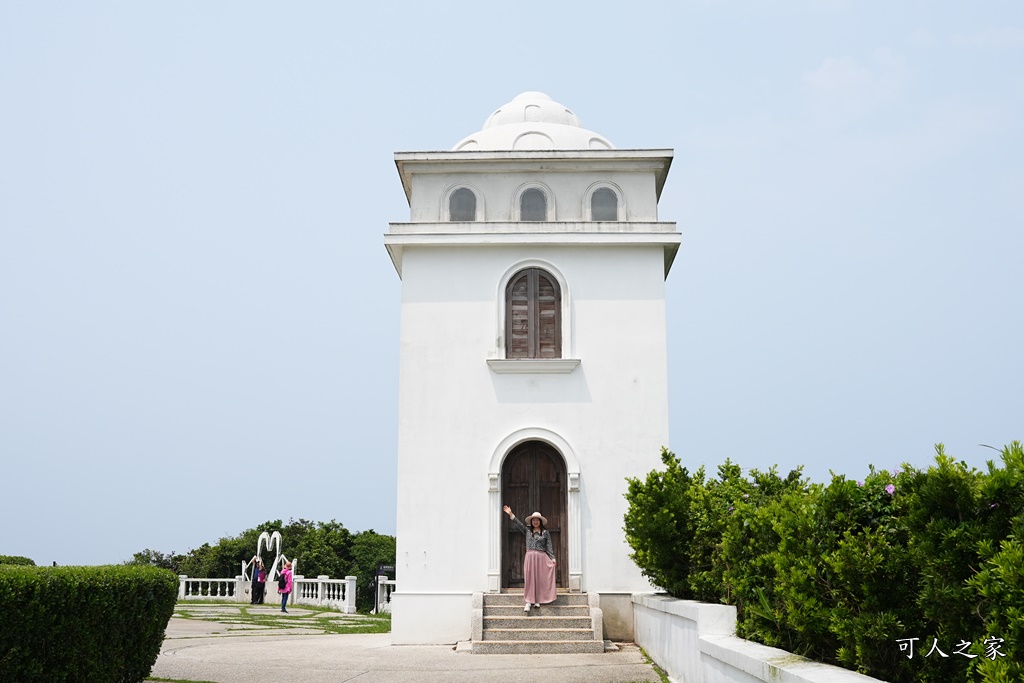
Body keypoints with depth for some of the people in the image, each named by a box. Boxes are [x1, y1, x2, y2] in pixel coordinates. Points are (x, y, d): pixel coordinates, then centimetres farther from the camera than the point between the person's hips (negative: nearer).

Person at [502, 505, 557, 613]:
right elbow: (518, 524, 5)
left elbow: (549, 547, 3)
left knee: (540, 579, 0)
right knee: (529, 579, -3)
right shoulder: (527, 531, 11)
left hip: (541, 558, -1)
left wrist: (553, 558, -4)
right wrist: (511, 514, -6)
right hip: (529, 557, 1)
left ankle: (537, 600, 6)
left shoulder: (545, 533, 5)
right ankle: (528, 602, -6)